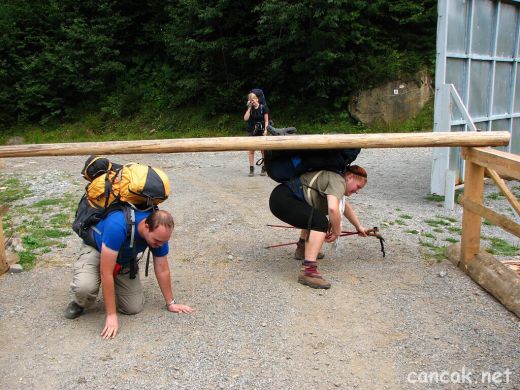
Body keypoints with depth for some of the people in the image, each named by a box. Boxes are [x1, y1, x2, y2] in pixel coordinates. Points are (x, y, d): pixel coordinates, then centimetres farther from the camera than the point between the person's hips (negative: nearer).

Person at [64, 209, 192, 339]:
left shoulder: (159, 233, -25)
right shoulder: (117, 225, -42)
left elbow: (162, 270, -10)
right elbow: (106, 273, -38)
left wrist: (171, 303, -2)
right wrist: (111, 315, -34)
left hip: (125, 259, 4)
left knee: (134, 308, -11)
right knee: (85, 287, -35)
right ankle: (80, 304, 1)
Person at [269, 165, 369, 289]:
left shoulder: (334, 178, 21)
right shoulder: (338, 181, -10)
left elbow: (346, 207, 38)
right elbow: (333, 209, -27)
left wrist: (359, 226, 46)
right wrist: (337, 232, -12)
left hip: (282, 198, 11)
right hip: (283, 200, -11)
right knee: (320, 222, -24)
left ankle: (302, 249, 38)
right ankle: (308, 270, -31)